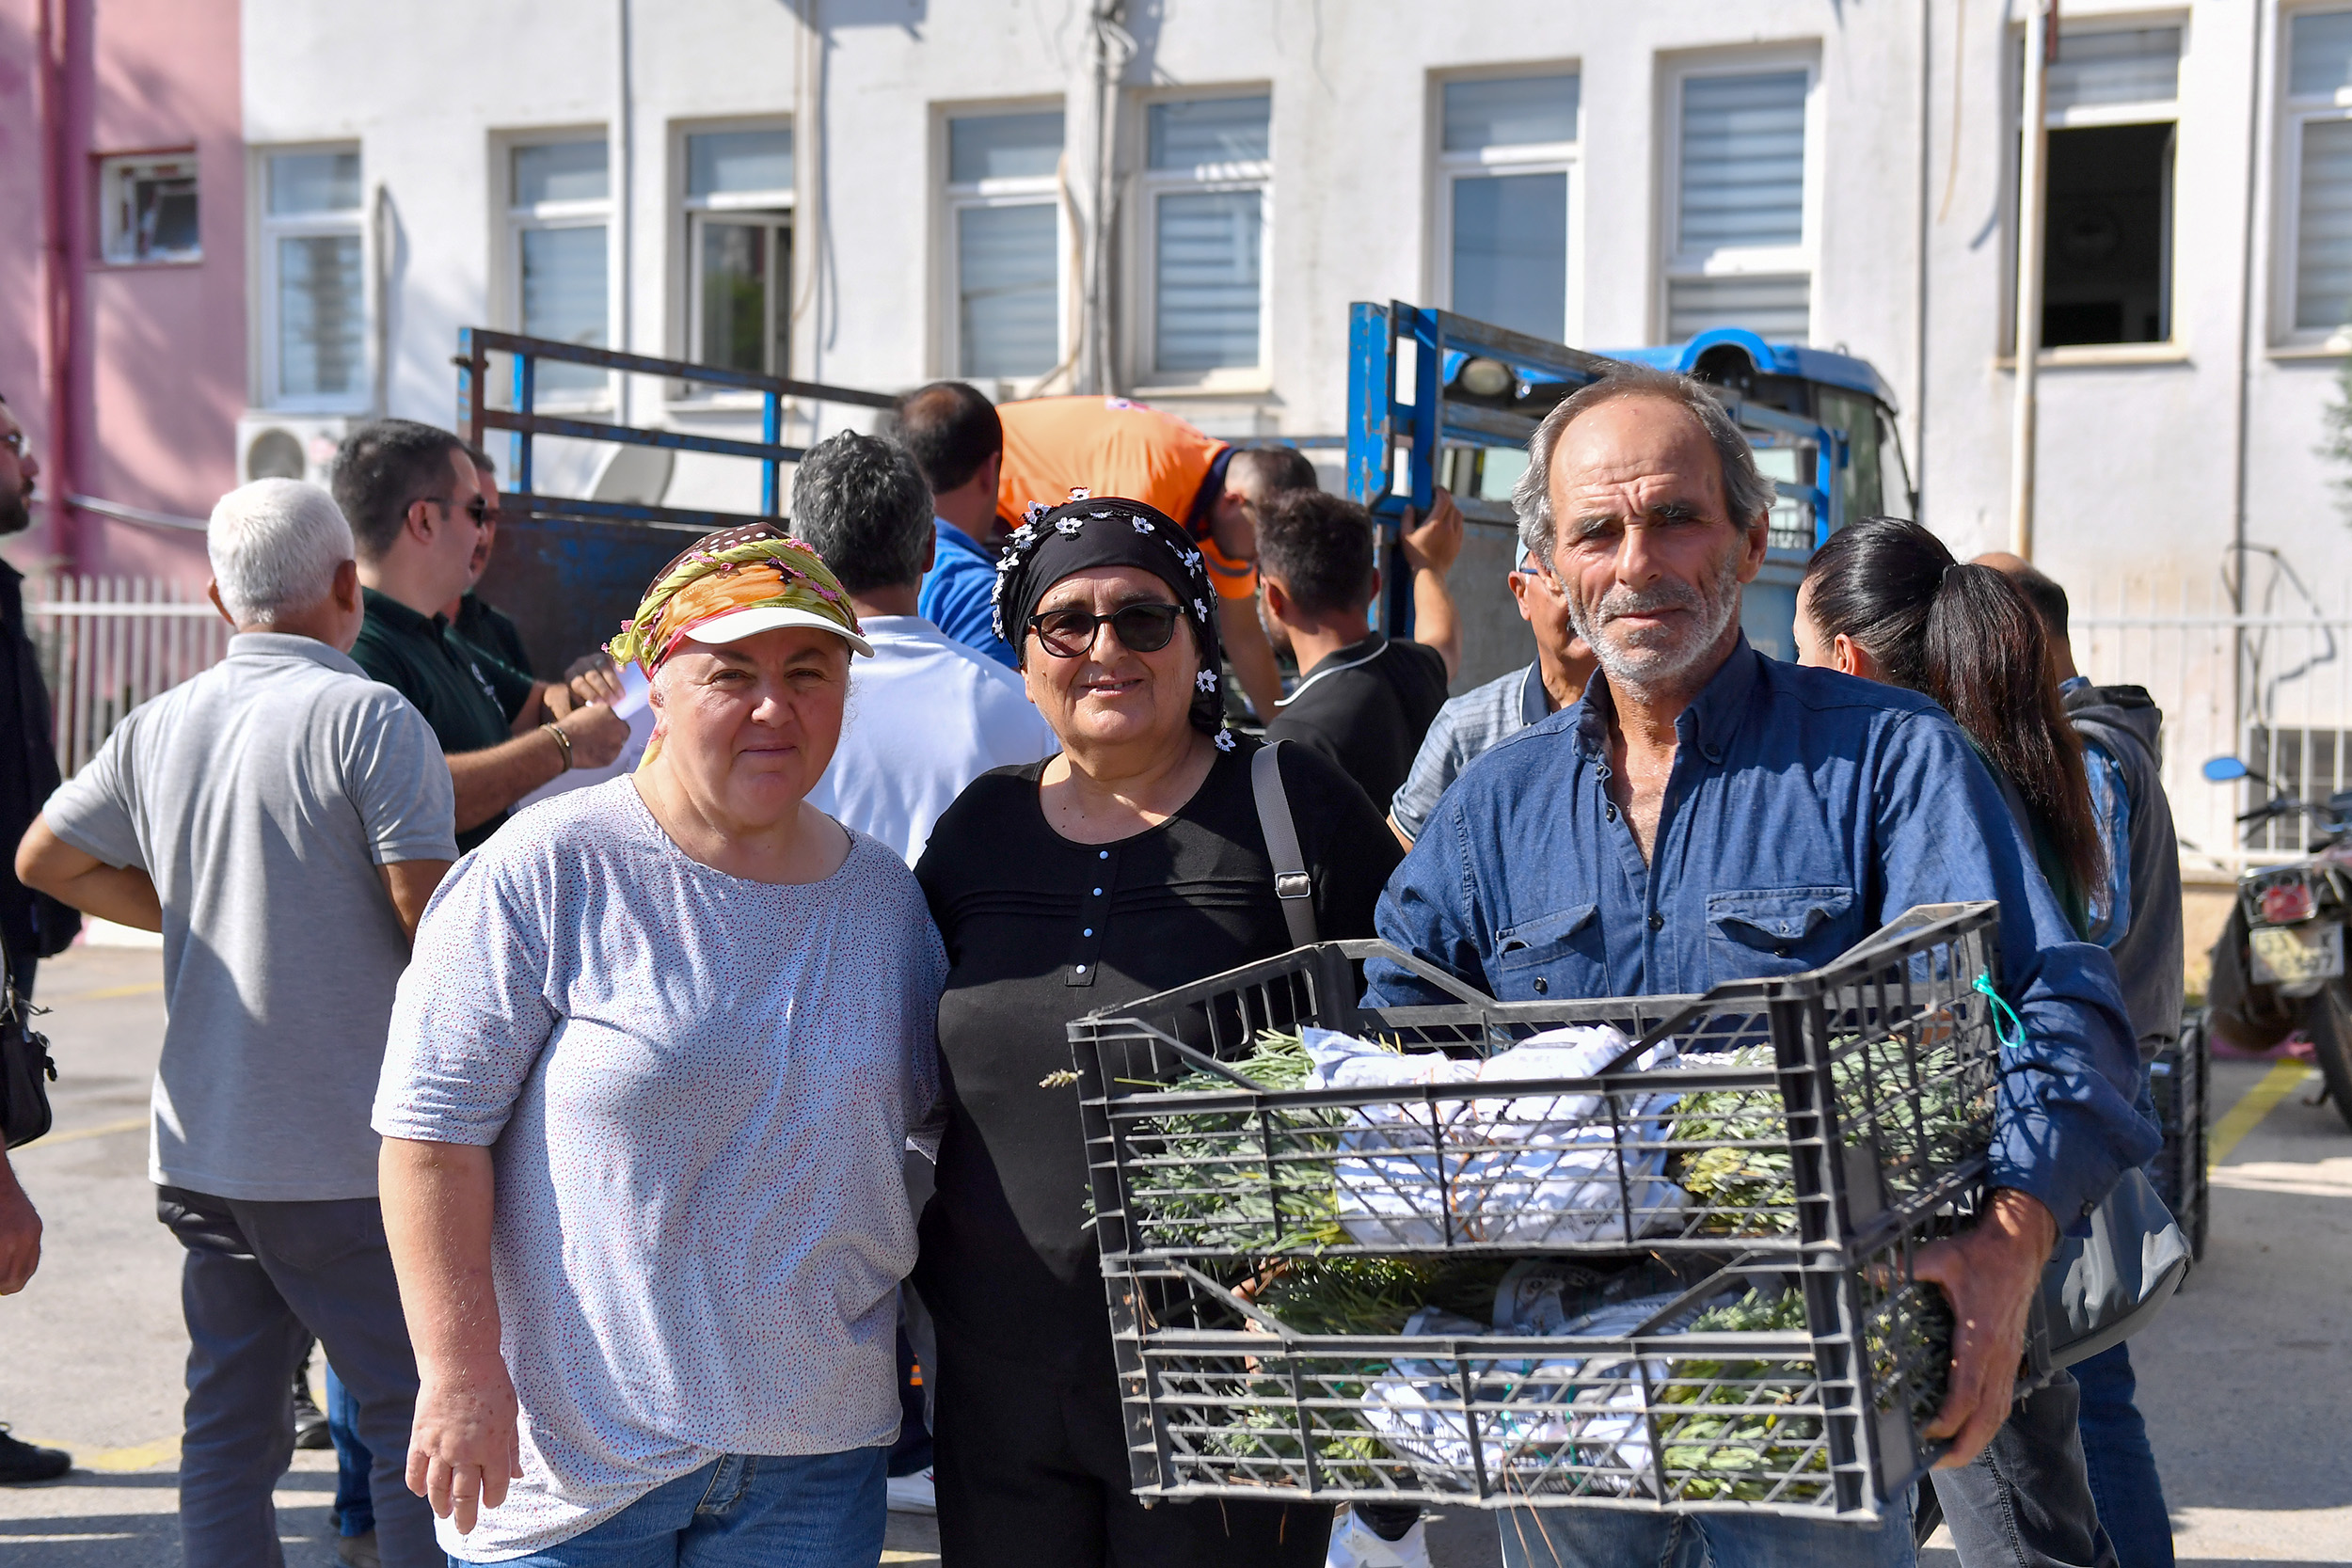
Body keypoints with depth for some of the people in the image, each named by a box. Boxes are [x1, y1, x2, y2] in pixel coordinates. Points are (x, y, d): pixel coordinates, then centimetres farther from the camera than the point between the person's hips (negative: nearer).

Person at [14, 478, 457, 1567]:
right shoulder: (370, 718, -13)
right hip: (346, 1160, -6)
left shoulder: (158, 726, 6)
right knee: (418, 1428, 2)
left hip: (199, 1150, 6)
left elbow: (46, 858, 19)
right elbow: (435, 918, -17)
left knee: (228, 1426, 13)